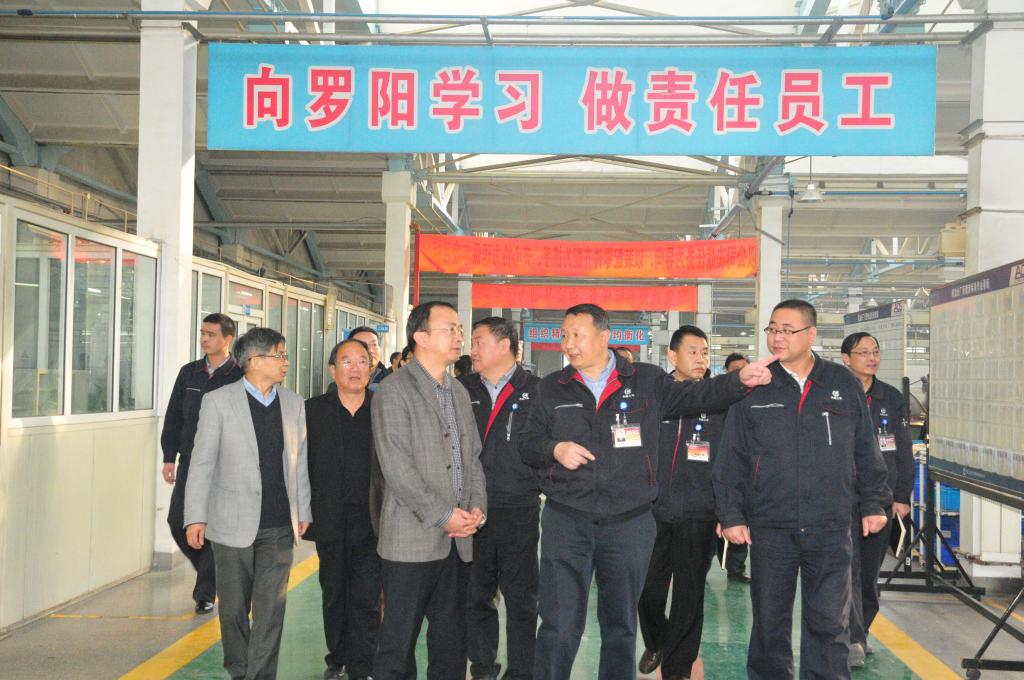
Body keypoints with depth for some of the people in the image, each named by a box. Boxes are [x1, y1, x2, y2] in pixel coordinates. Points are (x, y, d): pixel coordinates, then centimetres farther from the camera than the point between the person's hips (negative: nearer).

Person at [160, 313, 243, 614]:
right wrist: (169, 457, 8)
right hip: (190, 462, 5)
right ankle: (212, 572, 26)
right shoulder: (189, 373, 11)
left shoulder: (241, 376, -5)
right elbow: (173, 417, 14)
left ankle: (205, 593, 11)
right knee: (178, 521, 3)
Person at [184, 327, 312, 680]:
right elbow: (202, 462, -4)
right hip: (233, 524, -2)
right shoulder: (218, 401, -5)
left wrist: (303, 511, 10)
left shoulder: (294, 403, 6)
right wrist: (196, 517, -7)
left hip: (279, 526, 2)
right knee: (233, 608, 11)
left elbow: (299, 461, 10)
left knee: (270, 609, 0)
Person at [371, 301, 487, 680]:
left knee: (450, 644, 13)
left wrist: (477, 508, 2)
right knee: (398, 643, 1)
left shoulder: (459, 393, 15)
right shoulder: (393, 392, -8)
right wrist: (443, 515, -15)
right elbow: (396, 468, -15)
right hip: (412, 542, -7)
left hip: (457, 541, 7)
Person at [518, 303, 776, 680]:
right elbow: (527, 443, 10)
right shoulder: (551, 388, 6)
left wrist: (740, 379, -5)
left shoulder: (647, 381, 4)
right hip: (566, 522, 0)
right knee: (559, 626, -3)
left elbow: (695, 395, 9)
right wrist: (554, 449, -11)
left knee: (621, 624, 14)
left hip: (629, 524, 1)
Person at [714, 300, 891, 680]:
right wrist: (731, 516, -2)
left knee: (829, 623, 5)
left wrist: (874, 504, 8)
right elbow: (731, 460, 2)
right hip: (769, 530, 0)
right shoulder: (754, 389, 2)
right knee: (769, 622, 9)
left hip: (830, 530, 0)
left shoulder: (844, 385, 5)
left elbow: (866, 453, 10)